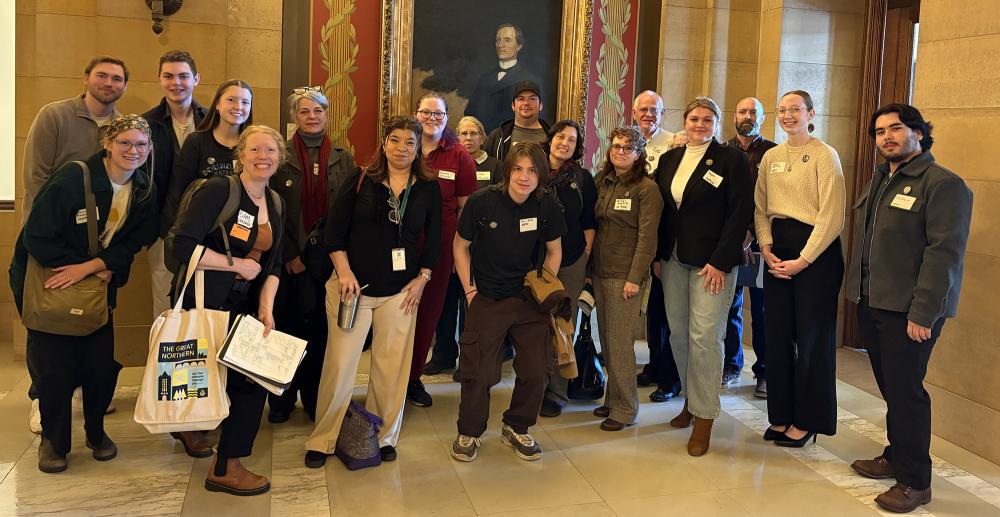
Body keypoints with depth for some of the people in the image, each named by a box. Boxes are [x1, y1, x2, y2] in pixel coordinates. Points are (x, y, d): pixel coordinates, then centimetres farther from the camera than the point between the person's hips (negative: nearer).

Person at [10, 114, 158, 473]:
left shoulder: (145, 192, -6)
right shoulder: (72, 178, -22)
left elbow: (133, 242, -5)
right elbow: (36, 237, -21)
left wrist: (89, 267, -21)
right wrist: (98, 269, -18)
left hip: (99, 281, 4)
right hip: (43, 278, -4)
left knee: (101, 364, -1)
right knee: (55, 365, -5)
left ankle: (96, 431, 24)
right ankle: (53, 440, 17)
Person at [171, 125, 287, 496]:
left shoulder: (275, 205, 9)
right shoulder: (217, 191, -14)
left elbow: (273, 264, 10)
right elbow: (184, 246, -22)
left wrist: (266, 308, -4)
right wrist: (239, 265, -17)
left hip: (244, 306, 7)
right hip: (203, 302, -7)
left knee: (256, 374, 0)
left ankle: (227, 465, 19)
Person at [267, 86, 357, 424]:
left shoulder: (342, 159, 6)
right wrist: (290, 255, -8)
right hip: (291, 259, -1)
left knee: (321, 330, 6)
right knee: (287, 329, 6)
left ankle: (315, 399, 20)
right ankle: (282, 399, 20)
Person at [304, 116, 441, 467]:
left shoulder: (429, 188, 5)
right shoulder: (360, 181, 0)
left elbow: (433, 239, 9)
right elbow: (334, 231, -1)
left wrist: (423, 278, 0)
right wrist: (344, 272, -10)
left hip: (401, 291, 2)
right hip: (352, 284, -1)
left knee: (392, 366, 6)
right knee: (340, 363, 0)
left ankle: (384, 437, 23)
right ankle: (323, 440, 14)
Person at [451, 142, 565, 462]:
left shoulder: (547, 206, -8)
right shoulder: (482, 202, -14)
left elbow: (554, 251, 8)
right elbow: (461, 246, -1)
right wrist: (468, 288, -5)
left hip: (529, 301, 3)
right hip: (486, 299, -2)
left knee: (535, 370, 5)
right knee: (478, 372, 1)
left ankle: (516, 429, 29)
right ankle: (469, 433, 24)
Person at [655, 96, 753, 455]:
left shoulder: (731, 160, -4)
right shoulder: (669, 160, 12)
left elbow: (740, 214, -9)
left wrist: (719, 261, -14)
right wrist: (659, 257, 8)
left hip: (713, 262, -5)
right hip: (674, 260, 5)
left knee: (705, 336, -7)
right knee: (678, 334, 9)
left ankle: (704, 417, 3)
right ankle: (690, 399, 26)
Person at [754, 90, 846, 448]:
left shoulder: (825, 155, -6)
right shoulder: (771, 157, 11)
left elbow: (831, 215, -12)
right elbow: (760, 208, 10)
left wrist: (803, 260, -15)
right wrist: (766, 248, -5)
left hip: (815, 252, -5)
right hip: (777, 251, 5)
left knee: (812, 336, 2)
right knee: (778, 334, 8)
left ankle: (806, 421, 14)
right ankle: (781, 415, 19)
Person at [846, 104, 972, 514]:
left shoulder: (943, 184, -11)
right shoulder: (879, 181, 16)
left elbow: (945, 252, -17)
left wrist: (923, 313, -21)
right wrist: (858, 291, 12)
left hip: (909, 310, -7)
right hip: (872, 304, 8)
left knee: (905, 391, -3)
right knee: (890, 387, 15)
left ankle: (914, 482, 9)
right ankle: (895, 457, 29)